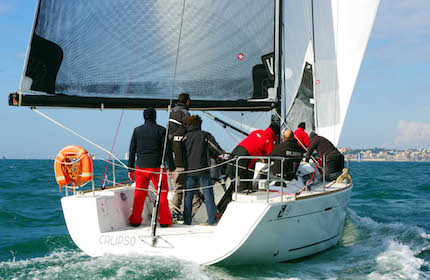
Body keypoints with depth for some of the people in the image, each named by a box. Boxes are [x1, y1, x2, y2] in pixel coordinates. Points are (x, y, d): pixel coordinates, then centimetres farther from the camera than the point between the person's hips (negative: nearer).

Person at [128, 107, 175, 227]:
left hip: (141, 167, 3)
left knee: (139, 194, 9)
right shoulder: (161, 130, -2)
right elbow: (167, 150, -5)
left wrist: (130, 169, 13)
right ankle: (164, 220, 7)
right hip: (157, 167, -2)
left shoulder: (137, 130, 6)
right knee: (162, 193, 6)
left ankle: (135, 220, 11)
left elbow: (132, 151, 7)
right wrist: (172, 168, -1)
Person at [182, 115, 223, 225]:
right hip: (203, 170, -2)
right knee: (208, 195, 3)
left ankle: (187, 219, 11)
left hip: (189, 171, 2)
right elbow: (216, 150, -3)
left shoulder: (184, 137, 6)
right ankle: (212, 219, 1)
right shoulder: (205, 135, 1)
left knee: (188, 196, 10)